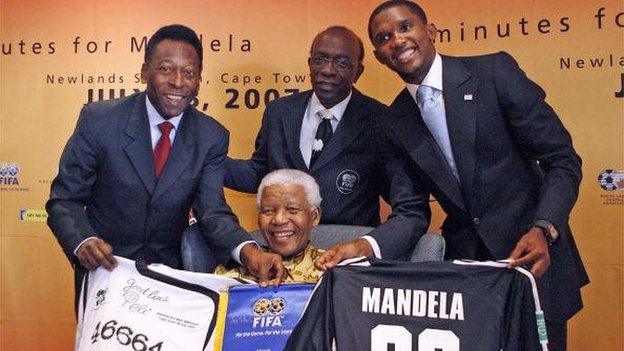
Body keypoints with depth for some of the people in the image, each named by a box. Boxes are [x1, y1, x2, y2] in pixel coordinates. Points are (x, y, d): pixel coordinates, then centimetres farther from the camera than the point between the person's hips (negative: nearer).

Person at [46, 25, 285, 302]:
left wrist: (248, 252, -35)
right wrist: (83, 242, -31)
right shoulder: (99, 120, -15)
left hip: (171, 272, 2)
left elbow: (213, 211, -15)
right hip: (104, 268, -1)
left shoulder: (212, 137, -9)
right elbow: (64, 199, -10)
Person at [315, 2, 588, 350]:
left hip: (533, 256, -2)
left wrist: (543, 230, -25)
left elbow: (563, 161, -9)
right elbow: (411, 212, 0)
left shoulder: (495, 72, -9)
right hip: (463, 264, 3)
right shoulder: (395, 125, 2)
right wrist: (364, 247, -19)